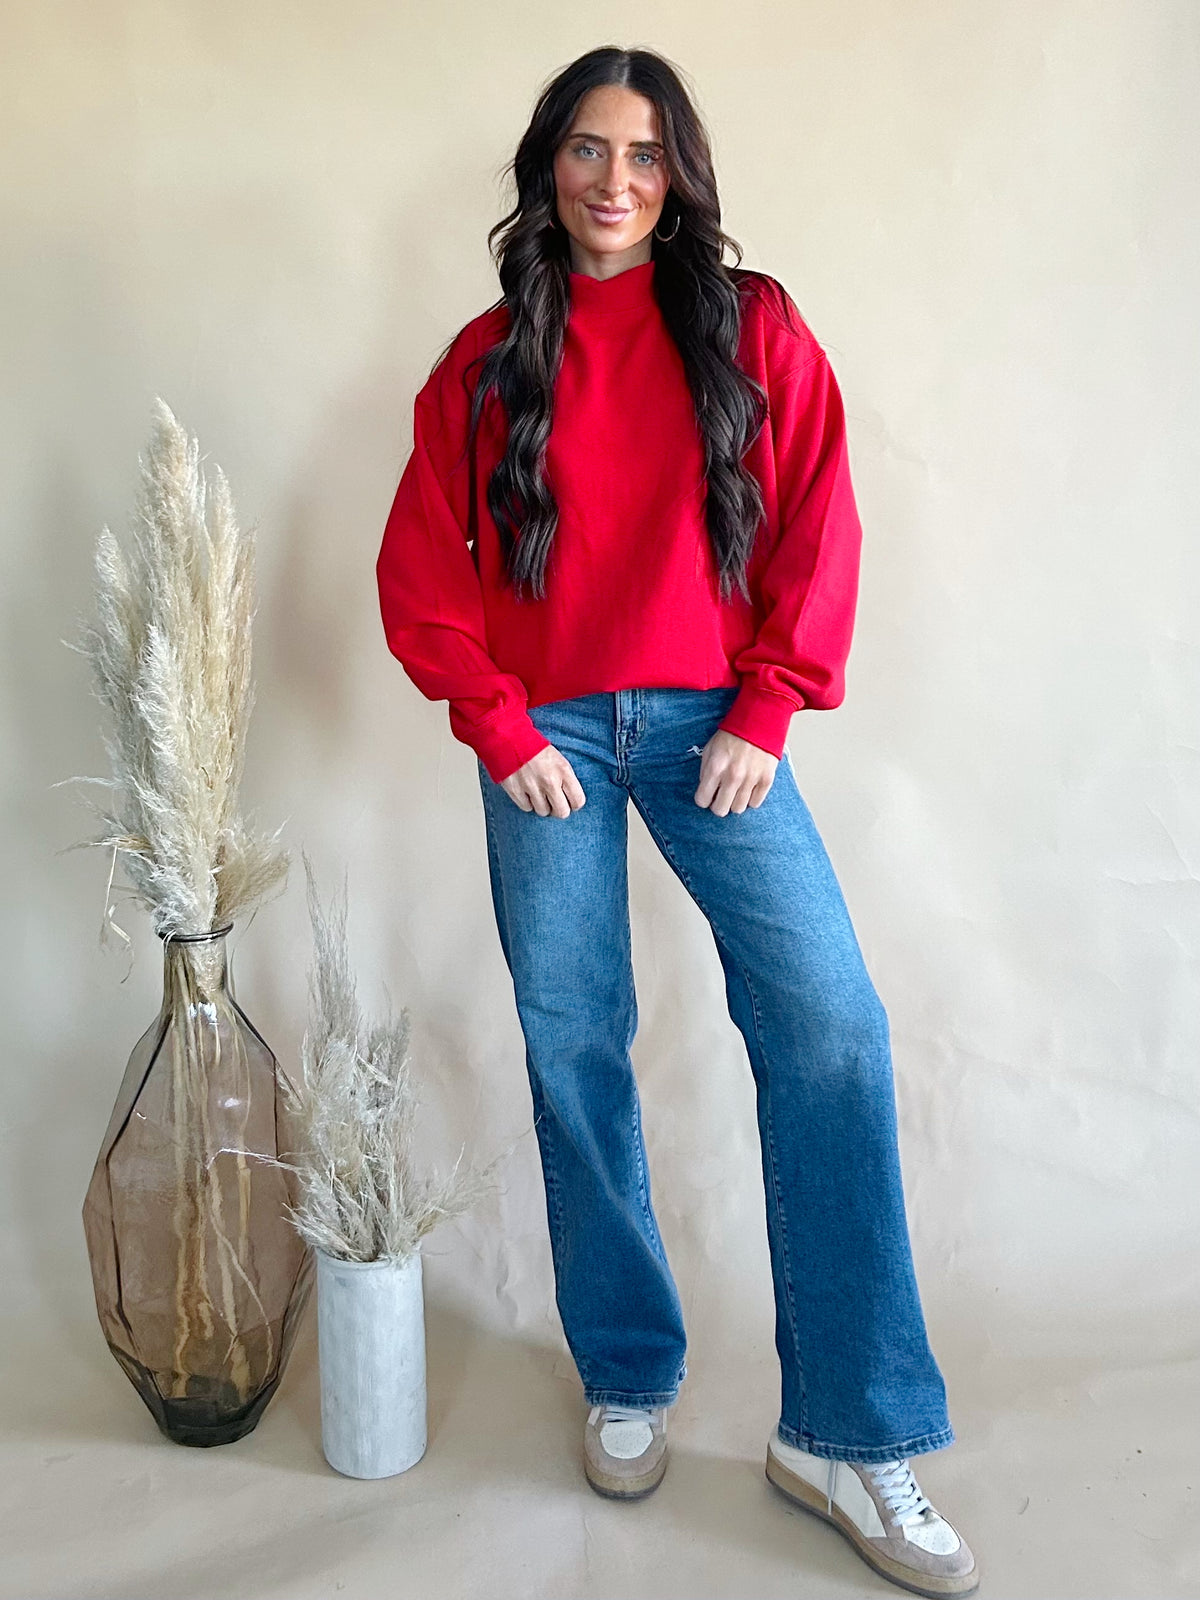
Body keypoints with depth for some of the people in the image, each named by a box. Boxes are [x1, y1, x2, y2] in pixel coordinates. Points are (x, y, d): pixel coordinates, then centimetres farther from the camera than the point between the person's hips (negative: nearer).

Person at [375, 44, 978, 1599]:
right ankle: (626, 1380, 23)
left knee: (831, 1029, -12)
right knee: (573, 1049, 4)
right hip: (547, 738, 1)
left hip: (713, 726, 0)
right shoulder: (488, 360, 7)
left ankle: (846, 1433, 2)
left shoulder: (754, 329, 6)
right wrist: (499, 726, -2)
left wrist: (767, 715, -5)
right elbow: (421, 572, 6)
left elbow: (818, 536, 2)